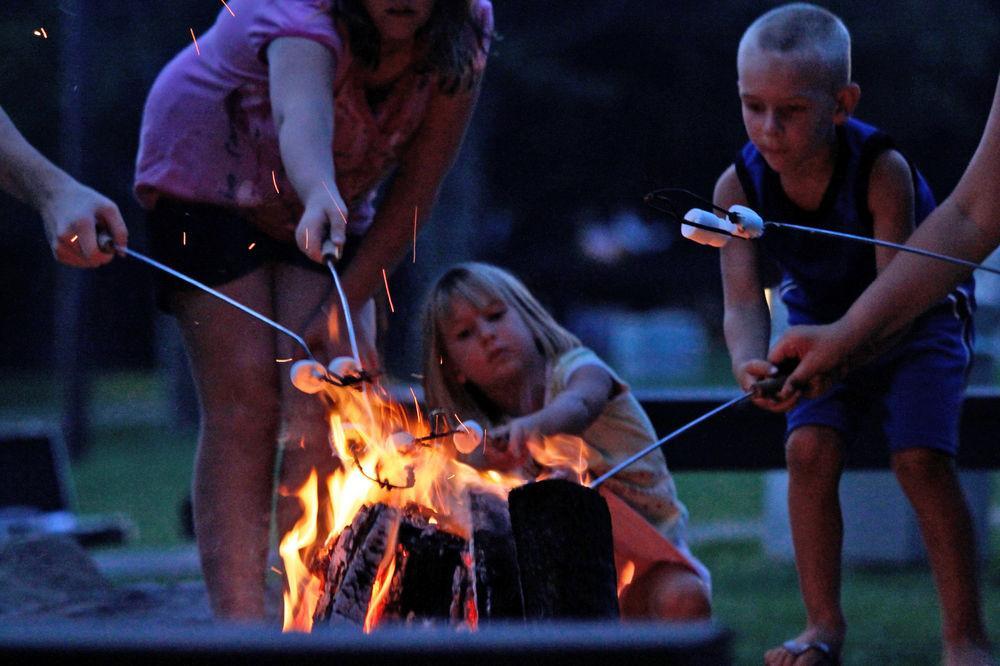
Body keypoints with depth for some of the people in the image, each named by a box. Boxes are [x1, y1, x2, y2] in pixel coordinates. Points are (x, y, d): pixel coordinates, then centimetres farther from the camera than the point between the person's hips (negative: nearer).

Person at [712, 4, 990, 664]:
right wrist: (751, 363, -52)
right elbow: (743, 301, -29)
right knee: (809, 448, -15)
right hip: (823, 322, 4)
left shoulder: (882, 169, -33)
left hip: (918, 319, -4)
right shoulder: (739, 186, -22)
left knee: (921, 456, -19)